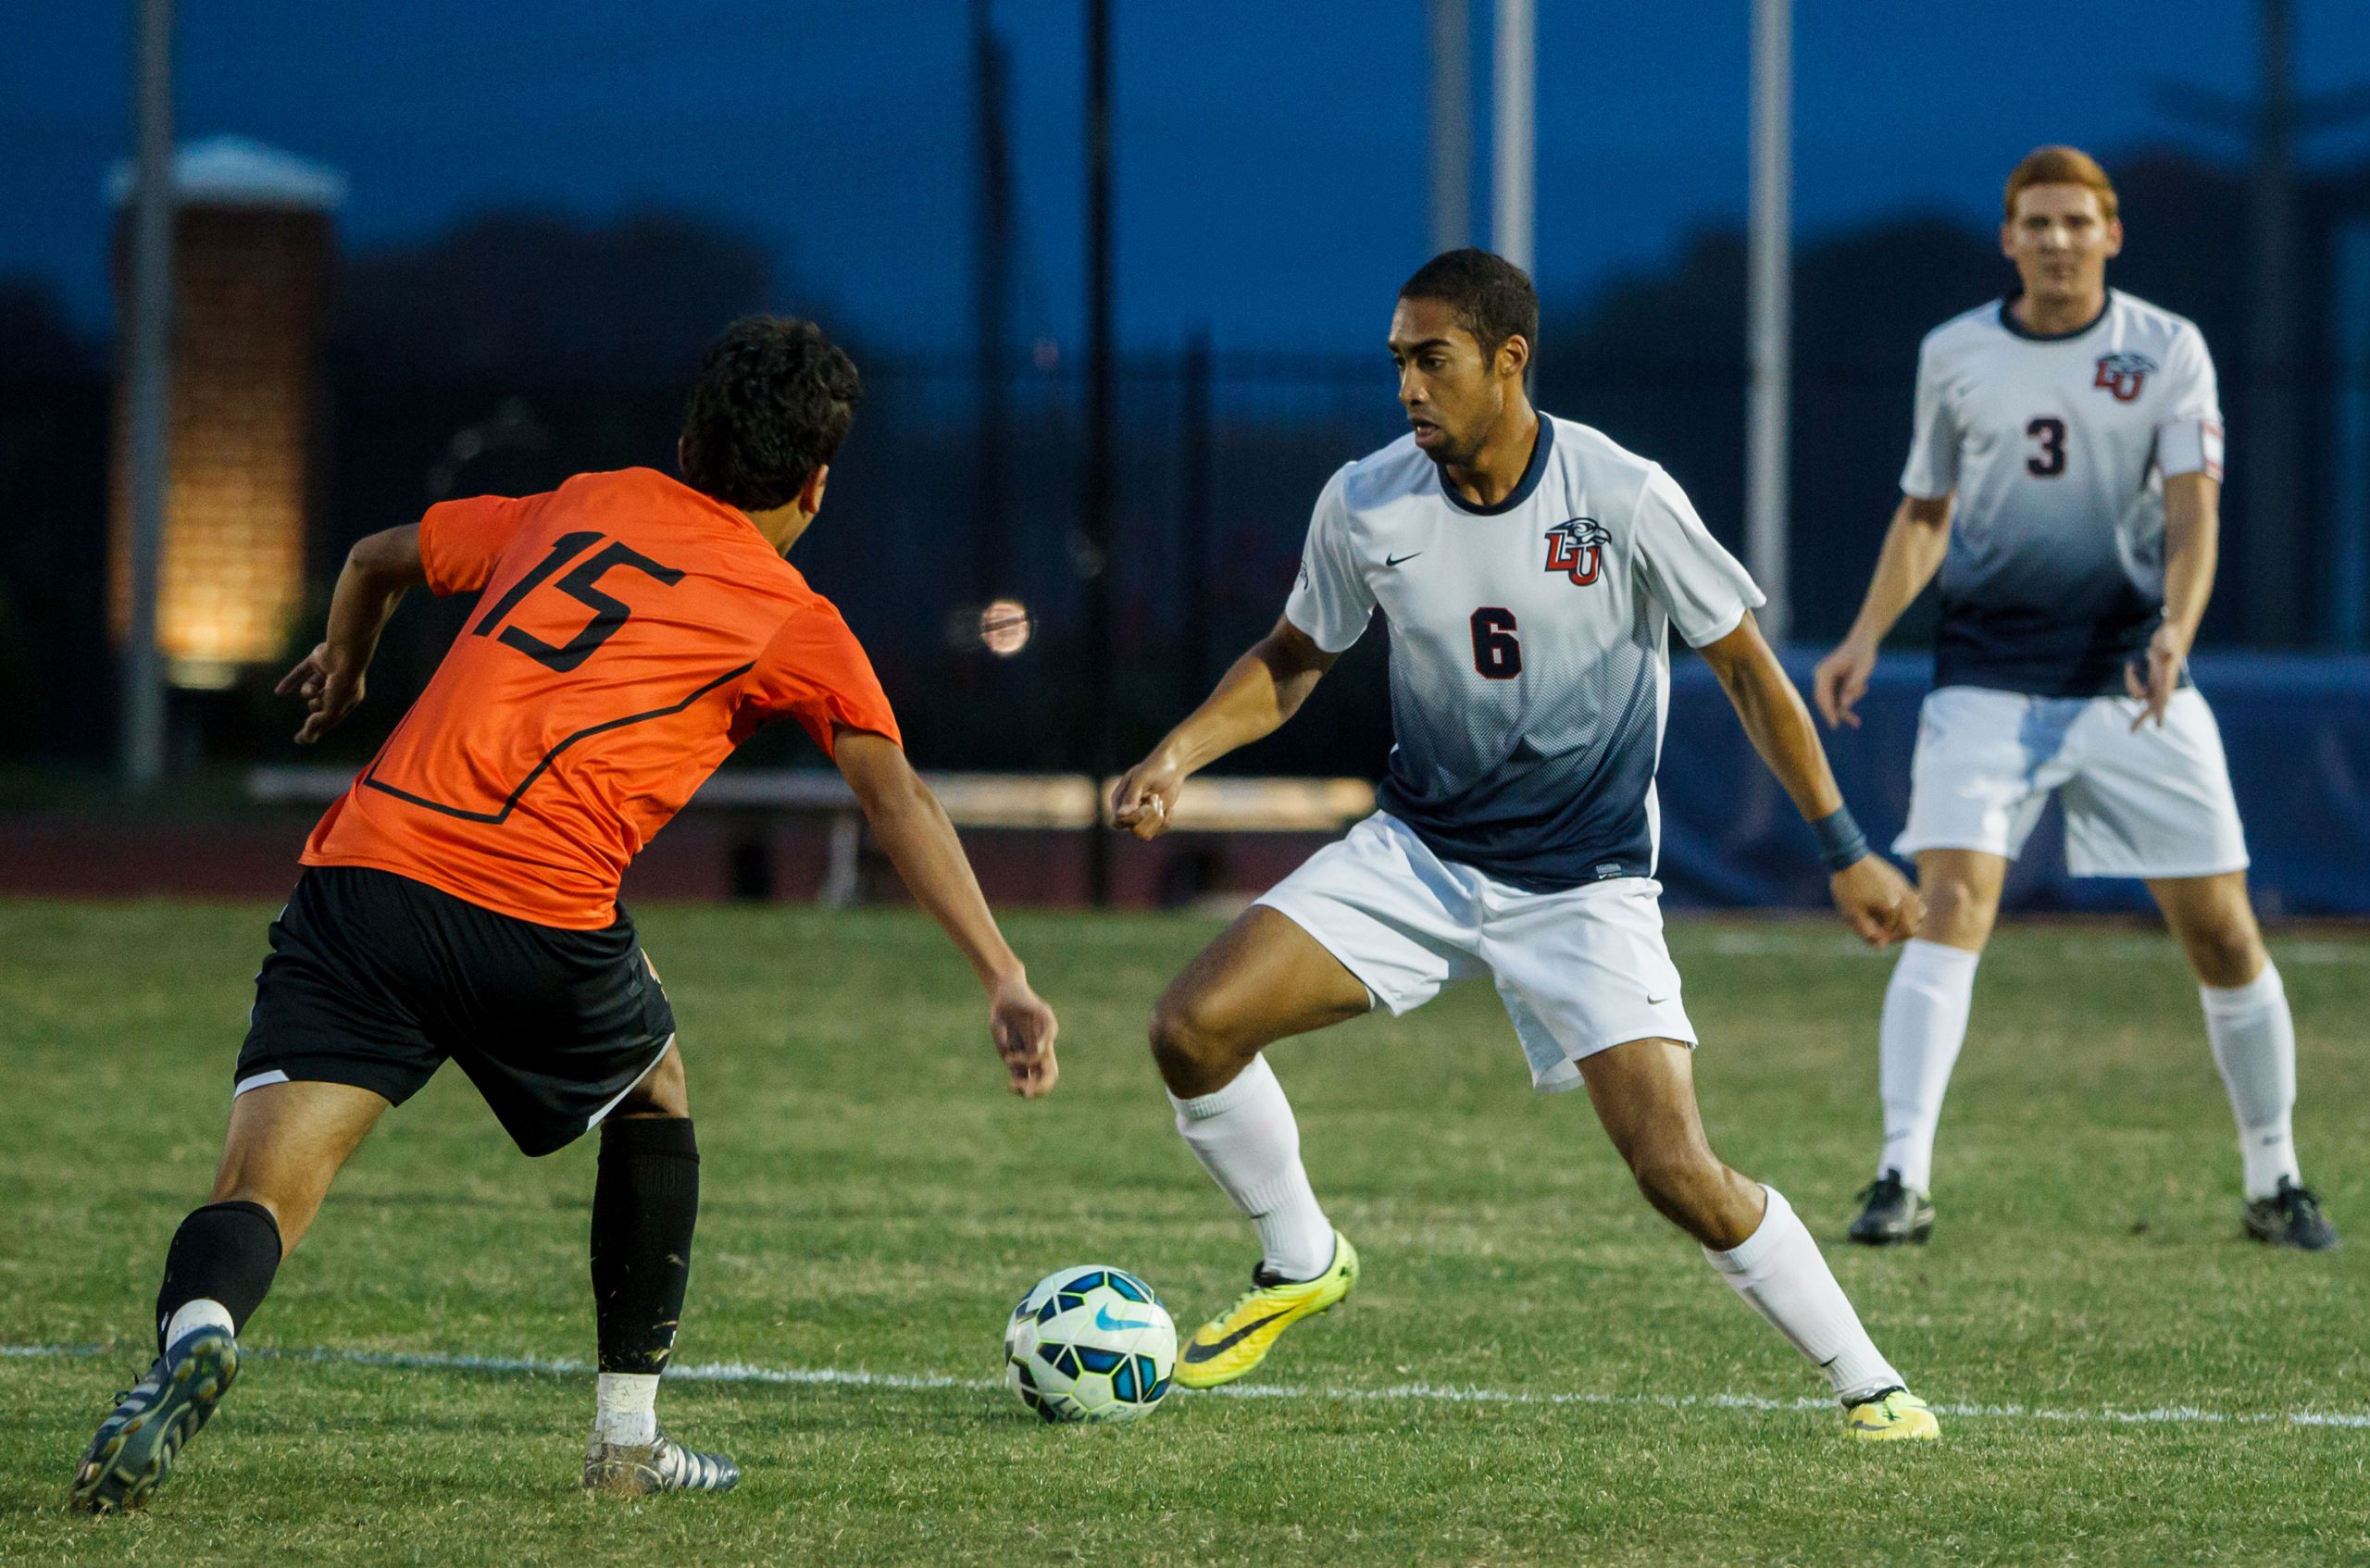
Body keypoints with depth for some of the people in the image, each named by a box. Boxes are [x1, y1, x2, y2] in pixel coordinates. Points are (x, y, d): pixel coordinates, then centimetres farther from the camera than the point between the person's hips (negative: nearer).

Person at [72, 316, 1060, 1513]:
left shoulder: (579, 510, 25)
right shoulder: (795, 625, 13)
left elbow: (374, 561, 38)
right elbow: (899, 805, 6)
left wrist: (343, 665, 59)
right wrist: (1007, 985, 6)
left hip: (368, 863, 2)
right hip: (539, 915, -2)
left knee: (260, 1191, -6)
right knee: (655, 1097, 29)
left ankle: (195, 1331, -40)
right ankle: (627, 1437, 31)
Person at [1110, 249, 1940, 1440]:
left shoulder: (1625, 500, -17)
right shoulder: (1365, 503, -7)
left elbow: (1743, 668, -5)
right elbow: (1293, 659, 10)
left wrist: (1844, 851, -6)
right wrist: (1179, 754, -7)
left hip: (1585, 884, -4)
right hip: (1417, 852, 4)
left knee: (1677, 1172, -17)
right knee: (1193, 1029, -13)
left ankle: (1868, 1383, 2)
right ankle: (1300, 1263, 13)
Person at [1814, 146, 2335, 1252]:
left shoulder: (2167, 351, 0)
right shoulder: (1954, 354, 6)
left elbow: (2192, 511, -9)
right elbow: (1924, 511, 17)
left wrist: (2175, 629, -27)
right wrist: (1867, 635, 3)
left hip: (2132, 681, 0)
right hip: (1986, 677, 0)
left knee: (2220, 927, 1)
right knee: (1949, 905, -17)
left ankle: (2274, 1182, 17)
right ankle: (1902, 1180, -20)